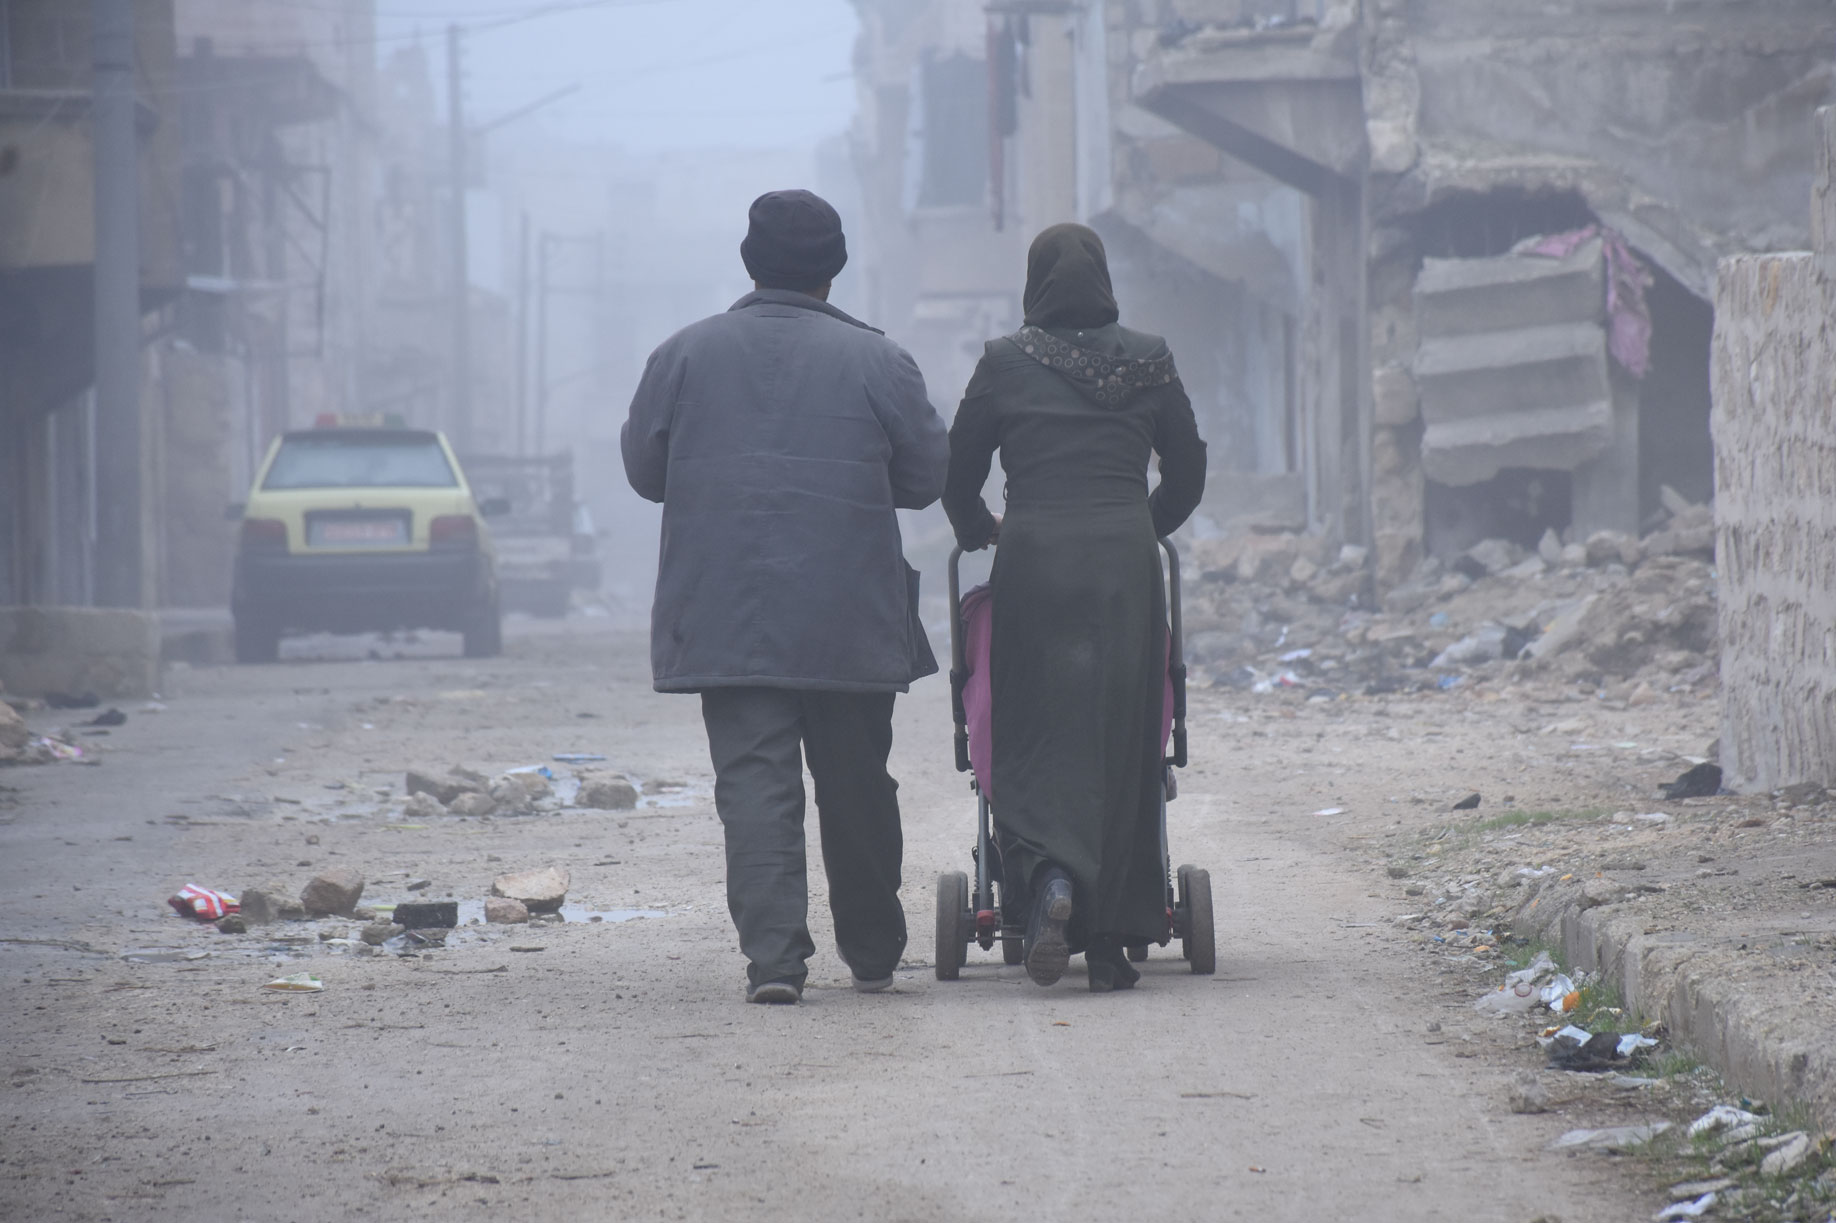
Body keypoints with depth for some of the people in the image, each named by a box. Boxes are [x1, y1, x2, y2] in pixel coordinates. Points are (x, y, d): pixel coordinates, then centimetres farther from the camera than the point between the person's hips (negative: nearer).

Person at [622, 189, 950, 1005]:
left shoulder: (685, 355, 2)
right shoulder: (875, 361, -2)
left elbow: (644, 469, 9)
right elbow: (927, 477, 4)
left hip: (726, 620, 0)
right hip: (850, 622, 0)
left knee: (753, 780, -2)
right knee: (856, 785, 12)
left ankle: (773, 953, -15)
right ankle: (872, 952, 21)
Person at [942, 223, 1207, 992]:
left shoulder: (1007, 363, 1)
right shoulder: (1149, 361, 6)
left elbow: (958, 474, 8)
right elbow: (1187, 475, 13)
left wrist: (980, 534, 29)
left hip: (1034, 561, -2)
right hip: (1125, 565, 2)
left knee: (1035, 736, 2)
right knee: (1121, 746, 6)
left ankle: (1050, 879, -26)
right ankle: (1111, 942, 7)